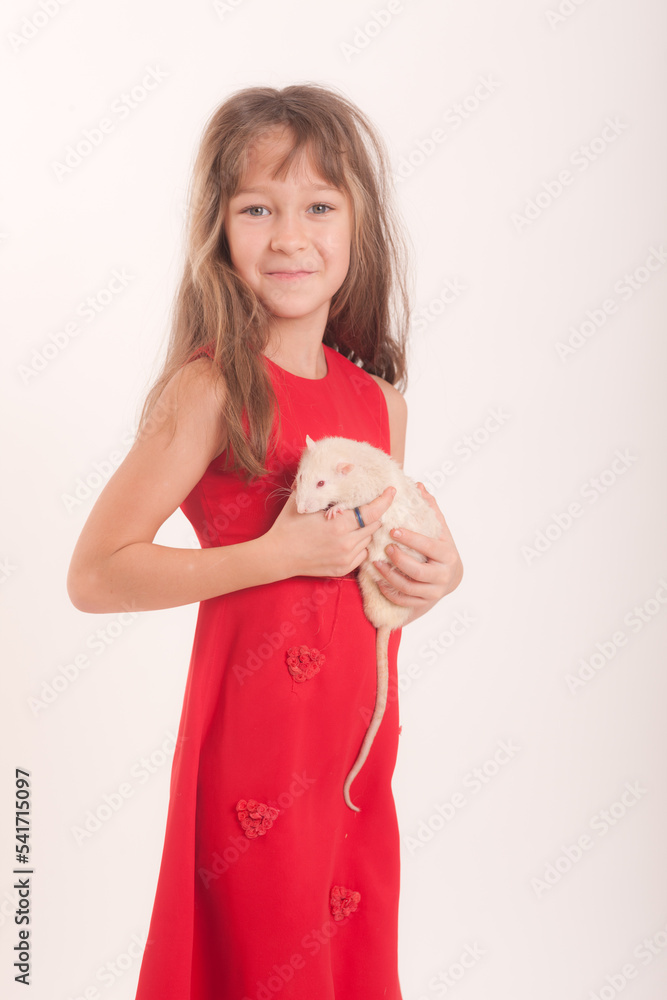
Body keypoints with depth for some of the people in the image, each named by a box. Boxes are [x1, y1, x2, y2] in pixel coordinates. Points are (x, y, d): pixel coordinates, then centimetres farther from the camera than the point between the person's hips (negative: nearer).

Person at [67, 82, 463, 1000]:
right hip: (257, 744, -6)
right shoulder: (211, 389, -14)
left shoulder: (379, 397, 5)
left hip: (359, 750, 6)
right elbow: (95, 574, -17)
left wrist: (434, 572, -2)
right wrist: (280, 554, -21)